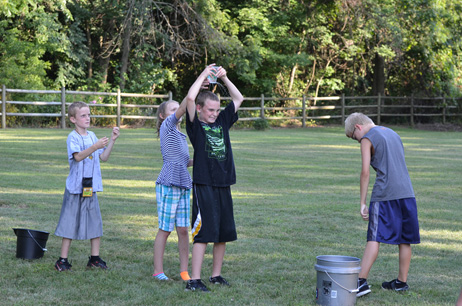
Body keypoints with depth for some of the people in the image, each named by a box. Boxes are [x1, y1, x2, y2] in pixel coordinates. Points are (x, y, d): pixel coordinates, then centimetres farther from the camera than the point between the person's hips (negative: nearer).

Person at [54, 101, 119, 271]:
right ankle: (62, 260, 6)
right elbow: (78, 156, -26)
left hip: (91, 187, 6)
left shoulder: (92, 136, 10)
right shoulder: (73, 137, -10)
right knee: (70, 223, -1)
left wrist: (112, 140, 1)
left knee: (95, 222, 7)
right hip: (75, 187, -6)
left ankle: (95, 258, 16)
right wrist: (95, 147, -38)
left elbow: (103, 157, 11)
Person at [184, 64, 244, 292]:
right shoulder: (195, 125, -1)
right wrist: (202, 77, -7)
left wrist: (224, 78, 8)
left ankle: (216, 275, 23)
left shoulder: (222, 122, 13)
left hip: (223, 185, 6)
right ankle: (194, 280, -7)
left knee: (224, 233, 11)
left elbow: (238, 99, 19)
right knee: (203, 232, -9)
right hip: (203, 185, -6)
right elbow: (190, 100, -16)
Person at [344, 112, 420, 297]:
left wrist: (362, 203, -6)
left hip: (384, 195, -7)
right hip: (407, 193, 7)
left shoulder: (367, 139, 0)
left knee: (374, 239, -10)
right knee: (404, 240, 11)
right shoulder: (392, 133, 22)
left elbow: (365, 172, -8)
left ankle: (362, 281, -16)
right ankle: (401, 281, 19)